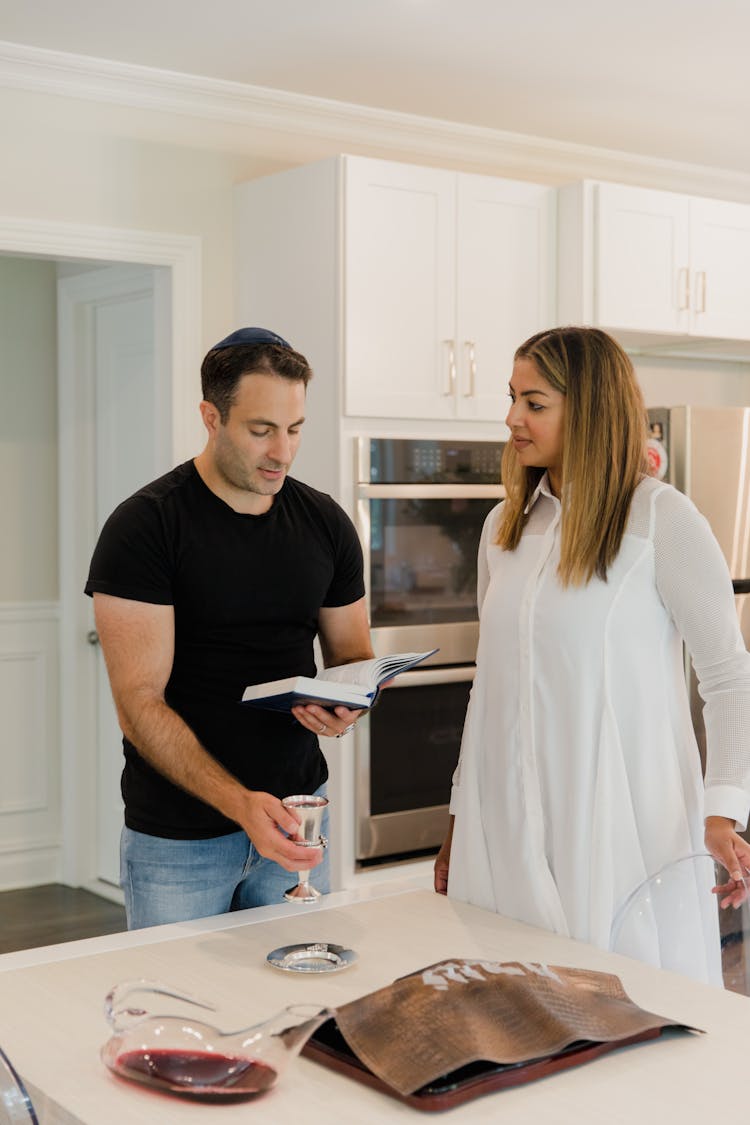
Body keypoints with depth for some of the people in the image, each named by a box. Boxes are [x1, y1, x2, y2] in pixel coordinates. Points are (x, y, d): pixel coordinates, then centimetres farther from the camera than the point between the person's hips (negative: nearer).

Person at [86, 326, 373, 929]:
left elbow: (352, 655, 11)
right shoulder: (144, 526, -14)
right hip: (177, 837, -4)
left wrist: (345, 708, -14)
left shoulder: (325, 522, 1)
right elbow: (140, 703, -18)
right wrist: (239, 803, -30)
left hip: (294, 816, 4)